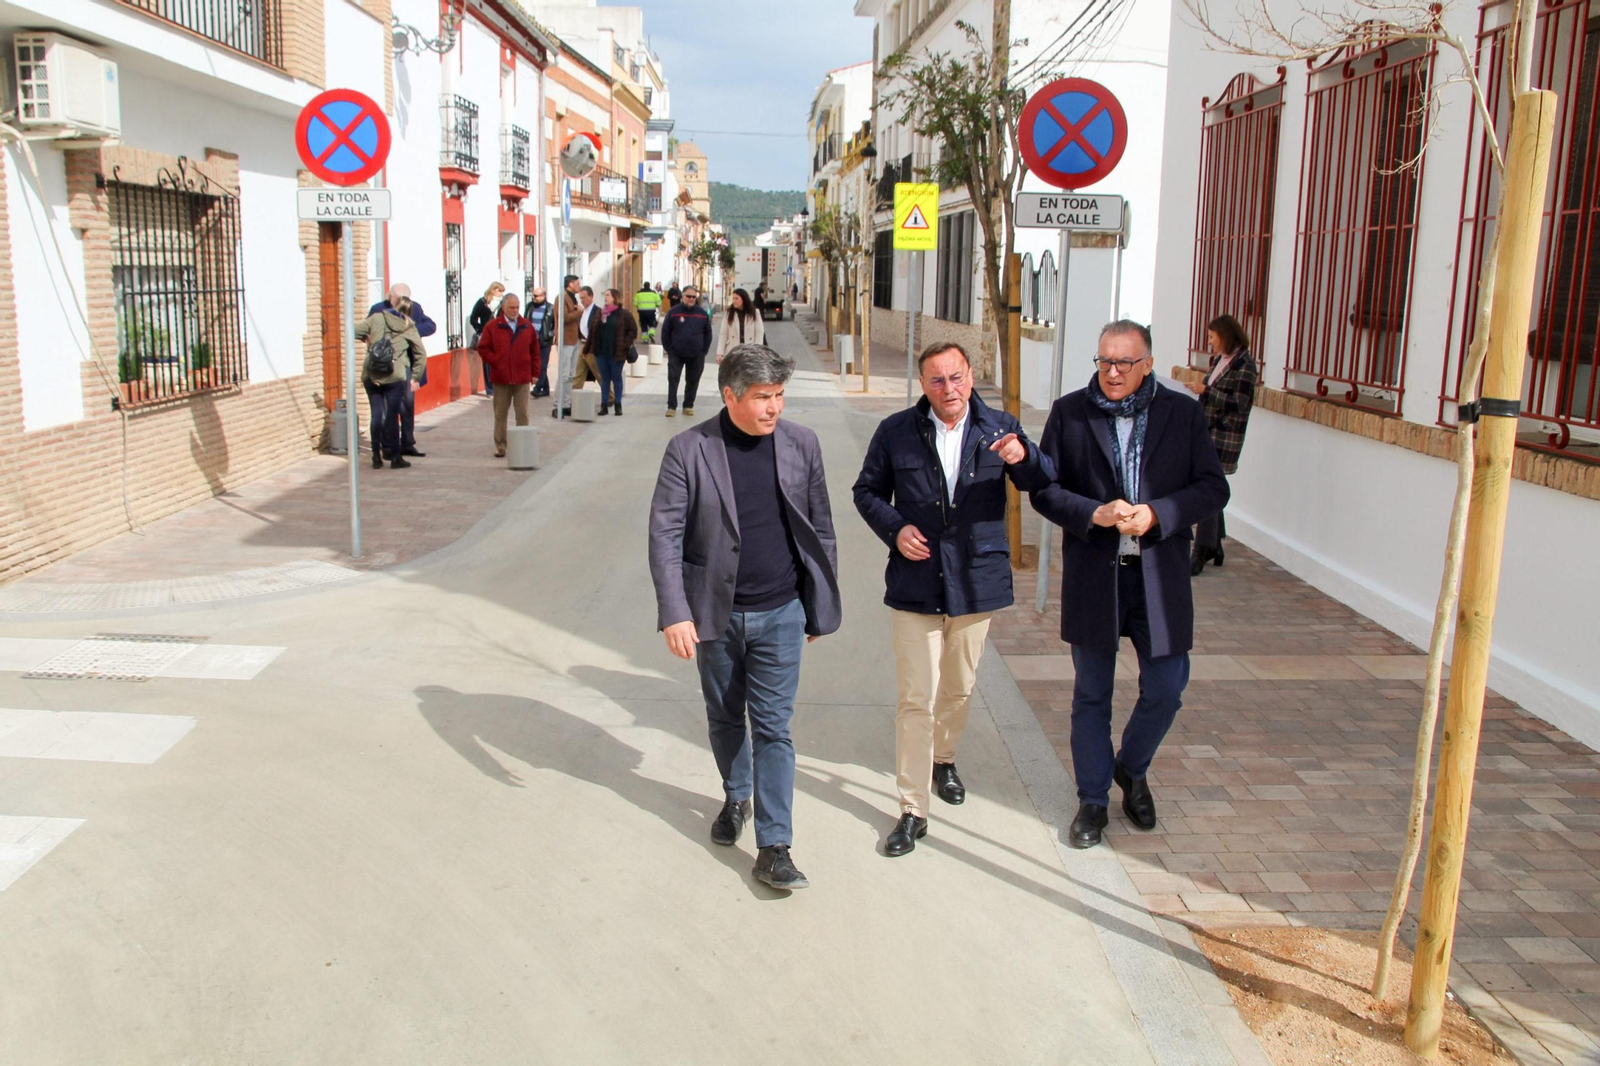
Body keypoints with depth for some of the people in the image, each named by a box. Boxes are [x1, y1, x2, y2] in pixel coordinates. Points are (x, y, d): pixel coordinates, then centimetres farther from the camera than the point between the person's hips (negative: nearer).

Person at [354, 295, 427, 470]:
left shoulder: (377, 318, 5)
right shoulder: (409, 327, 6)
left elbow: (355, 331, 2)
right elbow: (421, 354, 8)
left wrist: (366, 338, 22)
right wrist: (414, 377, 15)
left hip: (371, 375, 2)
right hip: (395, 376, -2)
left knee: (376, 415, 9)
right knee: (392, 416, 3)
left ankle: (377, 457, 12)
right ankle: (395, 457, 5)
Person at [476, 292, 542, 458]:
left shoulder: (527, 326, 6)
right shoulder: (492, 326, 2)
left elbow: (535, 351, 10)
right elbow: (483, 348, 3)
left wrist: (535, 373, 6)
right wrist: (495, 362, -8)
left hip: (522, 378, 1)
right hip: (500, 378, -1)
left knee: (522, 414, 1)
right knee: (500, 414, 6)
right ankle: (500, 447, 13)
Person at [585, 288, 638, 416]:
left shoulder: (624, 314, -4)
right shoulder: (599, 313, 10)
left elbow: (633, 330, -5)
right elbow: (593, 332, 11)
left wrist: (625, 345, -14)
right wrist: (587, 349, 10)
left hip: (616, 353, -4)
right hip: (601, 352, 4)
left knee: (616, 378, 5)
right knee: (604, 378, 8)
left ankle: (618, 405, 12)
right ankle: (604, 405, 11)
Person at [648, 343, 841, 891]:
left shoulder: (802, 444, -3)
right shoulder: (688, 450, -10)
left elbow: (821, 530, 4)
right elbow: (665, 533, -11)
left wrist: (820, 609, 6)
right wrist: (674, 613, -19)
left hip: (779, 613, 0)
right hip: (715, 613, 0)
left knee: (773, 728, 0)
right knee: (725, 718, 18)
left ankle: (774, 847, 6)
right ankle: (736, 798, 43)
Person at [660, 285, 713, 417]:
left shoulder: (702, 313, 1)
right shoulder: (673, 312, -4)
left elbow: (708, 333, 8)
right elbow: (665, 332, 0)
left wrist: (704, 351, 3)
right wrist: (669, 350, -3)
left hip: (696, 356, 2)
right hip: (676, 354, -1)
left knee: (693, 381, 7)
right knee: (673, 379, -4)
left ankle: (688, 406, 17)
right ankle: (671, 406, 1)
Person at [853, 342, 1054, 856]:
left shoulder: (1000, 428, 0)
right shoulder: (896, 432, -3)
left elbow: (1044, 486, -4)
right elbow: (867, 491, 8)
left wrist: (1024, 456, -26)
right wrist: (894, 528, -11)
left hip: (977, 582, 2)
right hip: (916, 583, -2)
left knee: (958, 689, 19)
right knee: (916, 700, -2)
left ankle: (943, 757, 47)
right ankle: (912, 810, 8)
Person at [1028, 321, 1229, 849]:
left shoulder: (1183, 413, 1)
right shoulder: (1069, 412, -1)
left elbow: (1213, 488, -1)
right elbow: (1042, 488, -2)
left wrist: (1155, 514, -17)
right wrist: (1095, 514, -19)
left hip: (1160, 576, 1)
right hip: (1092, 575, 0)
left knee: (1165, 690, 5)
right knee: (1091, 697, 10)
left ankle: (1131, 771, 35)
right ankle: (1092, 801, 27)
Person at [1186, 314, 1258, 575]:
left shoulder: (1244, 364, -12)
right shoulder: (1220, 360, 13)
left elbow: (1240, 404, -18)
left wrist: (1205, 390, -19)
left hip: (1224, 438, -8)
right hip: (1208, 434, 9)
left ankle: (1202, 553, -5)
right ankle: (1214, 547, 24)